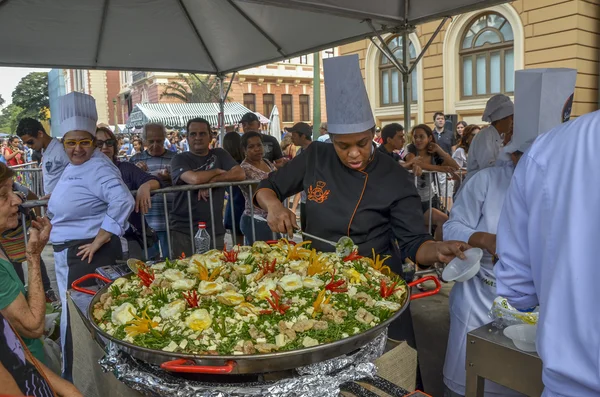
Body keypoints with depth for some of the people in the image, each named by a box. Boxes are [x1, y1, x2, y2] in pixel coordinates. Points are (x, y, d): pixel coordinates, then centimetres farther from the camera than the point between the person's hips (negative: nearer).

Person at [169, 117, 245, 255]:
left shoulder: (219, 154, 9)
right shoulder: (180, 159, 0)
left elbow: (240, 174, -5)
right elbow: (195, 178, -20)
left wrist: (211, 181, -15)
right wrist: (217, 171, -3)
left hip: (215, 229, 3)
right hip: (183, 229, -2)